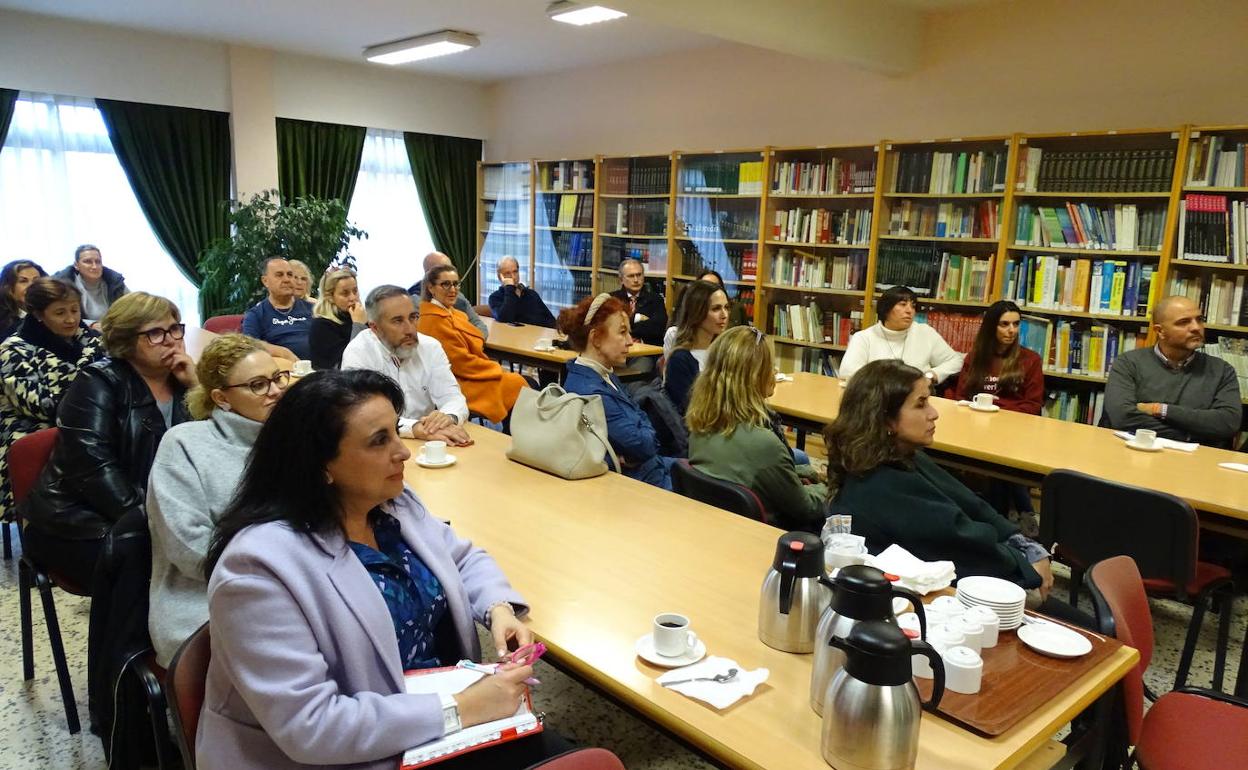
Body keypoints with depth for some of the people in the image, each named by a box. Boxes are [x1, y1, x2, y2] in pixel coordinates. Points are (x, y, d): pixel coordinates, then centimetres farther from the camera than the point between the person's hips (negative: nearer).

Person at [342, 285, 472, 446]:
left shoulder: (430, 347, 3)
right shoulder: (358, 353, -10)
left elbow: (453, 397, -4)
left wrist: (449, 417, -28)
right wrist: (415, 428, -37)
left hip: (428, 444, 4)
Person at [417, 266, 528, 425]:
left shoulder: (450, 313, 12)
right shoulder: (435, 320, -19)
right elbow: (461, 362, -20)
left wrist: (494, 367, 1)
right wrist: (497, 369, -10)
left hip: (470, 374, 10)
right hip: (463, 384, -10)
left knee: (530, 384, 3)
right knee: (520, 387, -9)